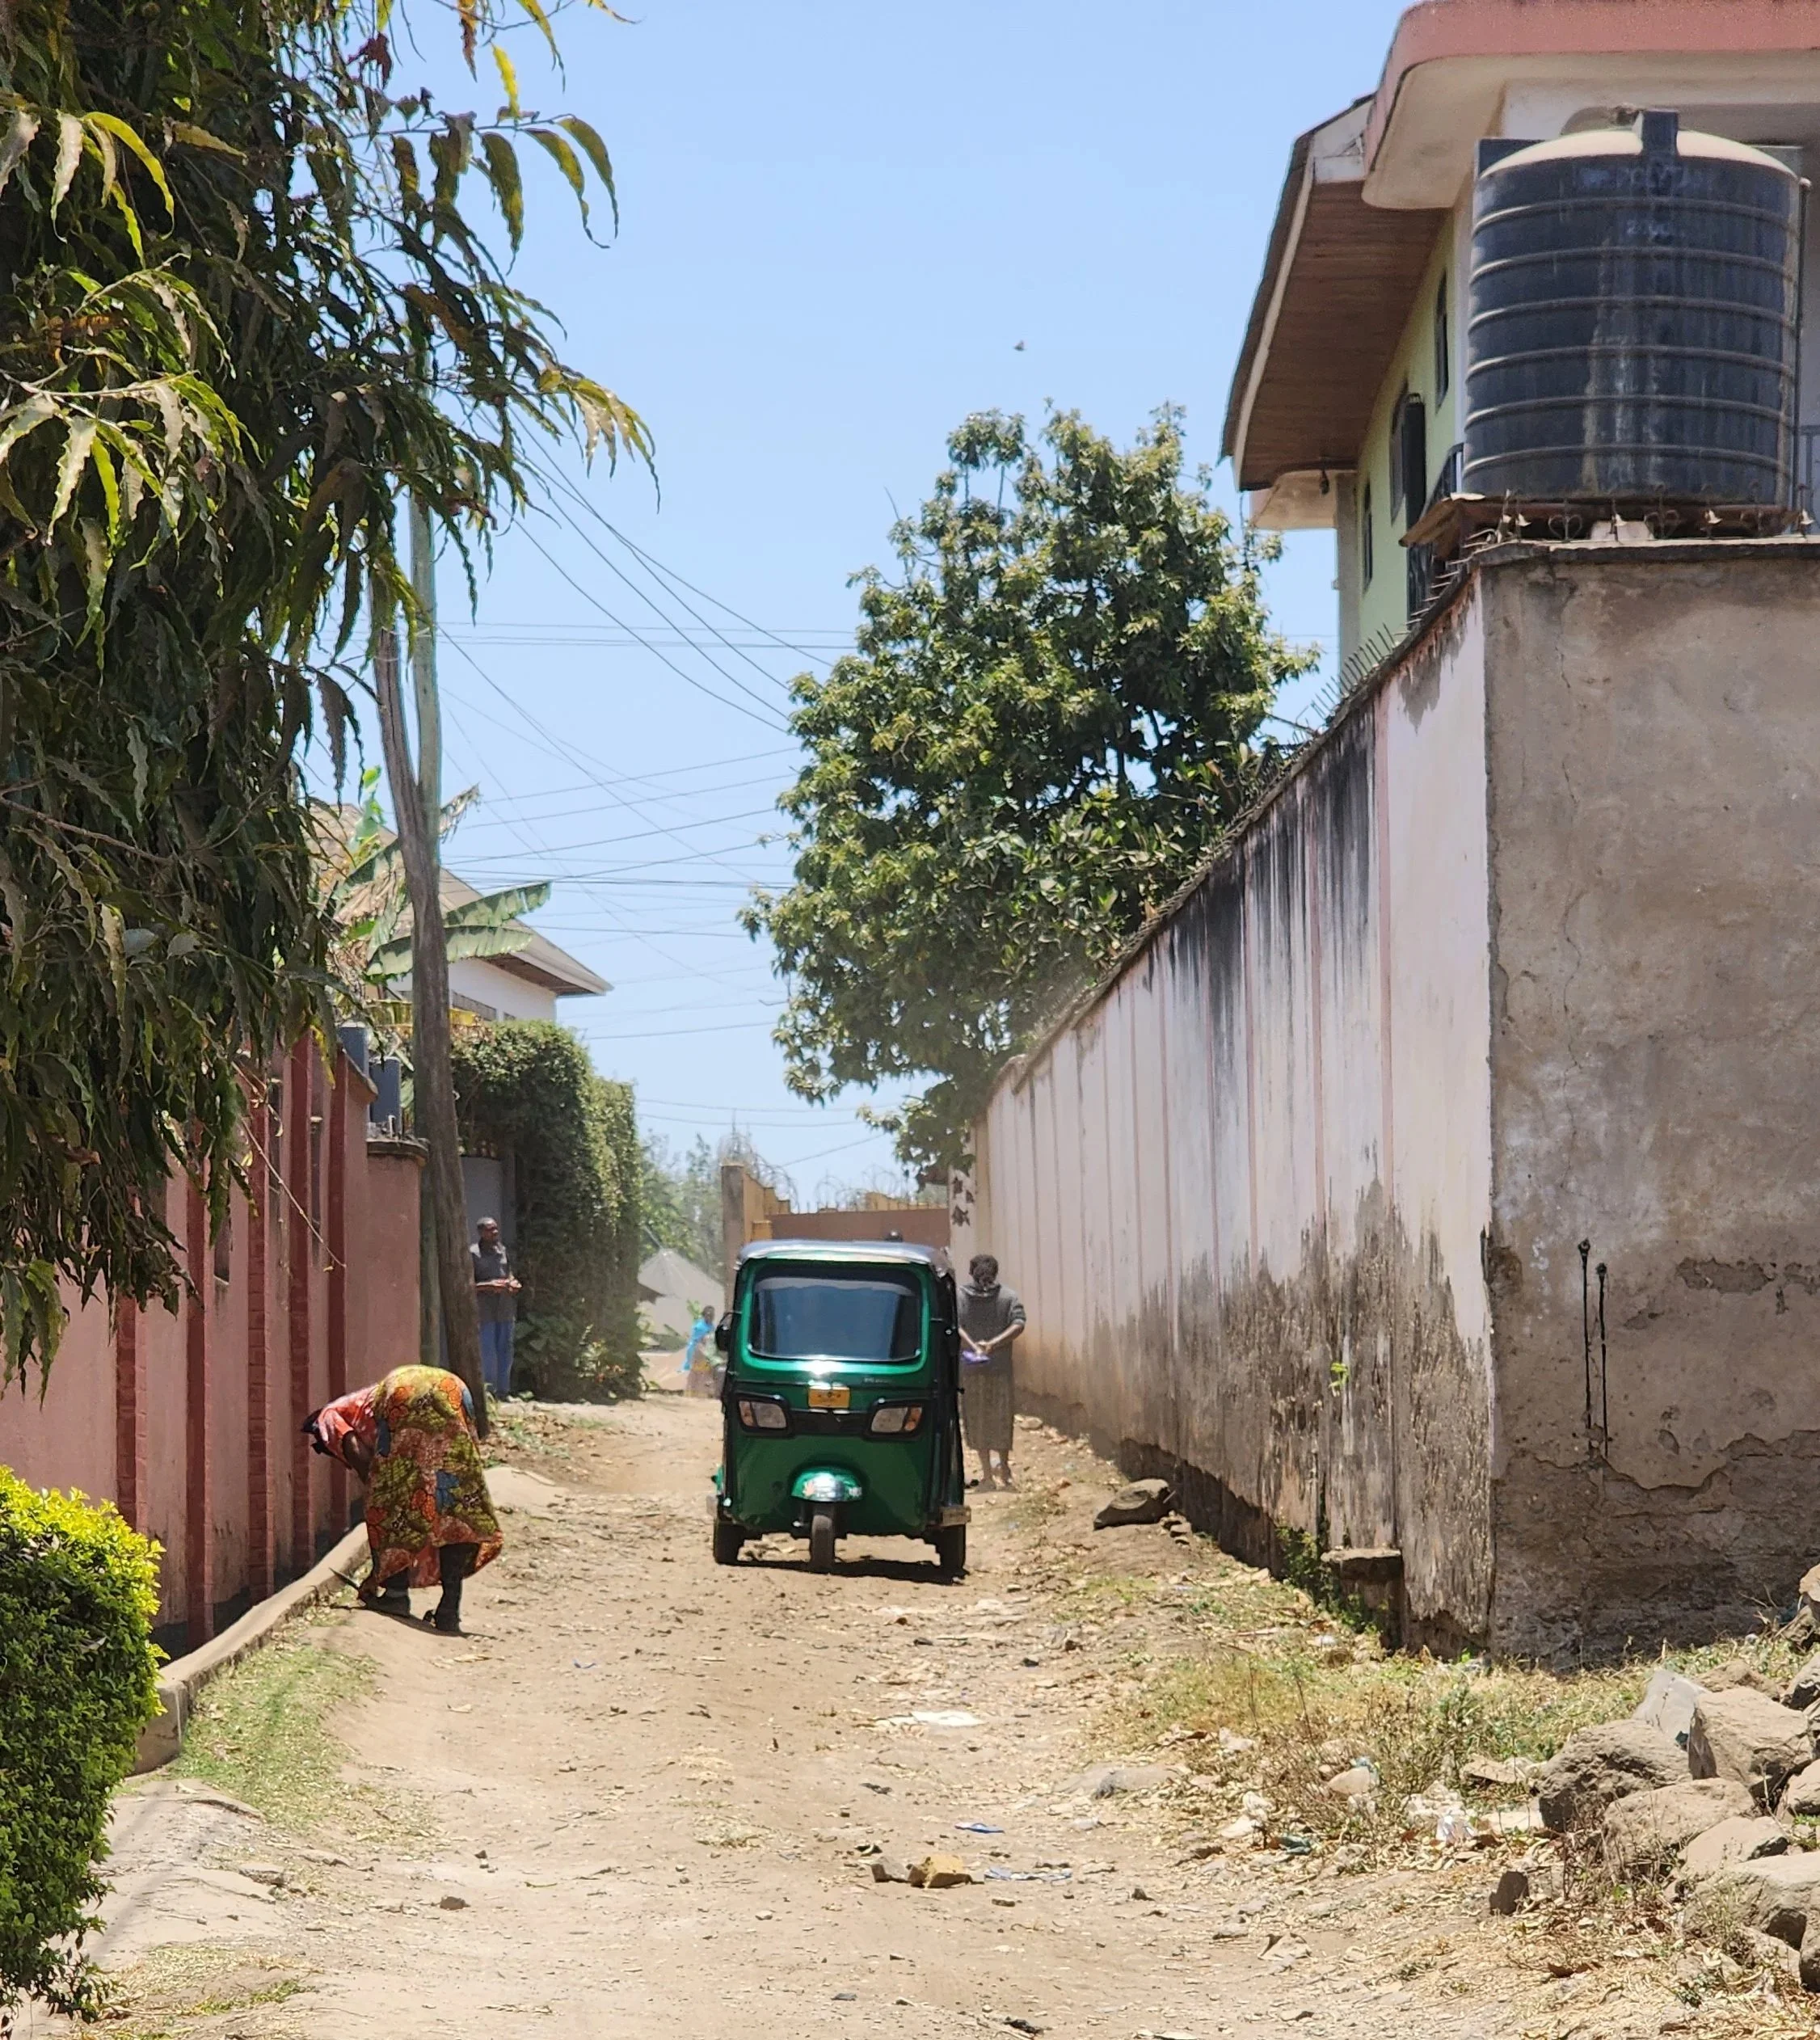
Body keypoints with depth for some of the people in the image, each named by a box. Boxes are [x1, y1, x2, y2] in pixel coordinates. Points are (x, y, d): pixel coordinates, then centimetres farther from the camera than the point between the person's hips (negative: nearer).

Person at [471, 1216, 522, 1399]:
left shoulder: (502, 1250, 14)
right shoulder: (473, 1253, -4)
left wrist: (513, 1283, 2)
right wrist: (489, 1286, -20)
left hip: (505, 1307, 6)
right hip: (485, 1308, -6)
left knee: (505, 1349, 8)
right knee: (488, 1351, -6)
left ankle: (503, 1390, 15)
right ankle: (489, 1389, -1)